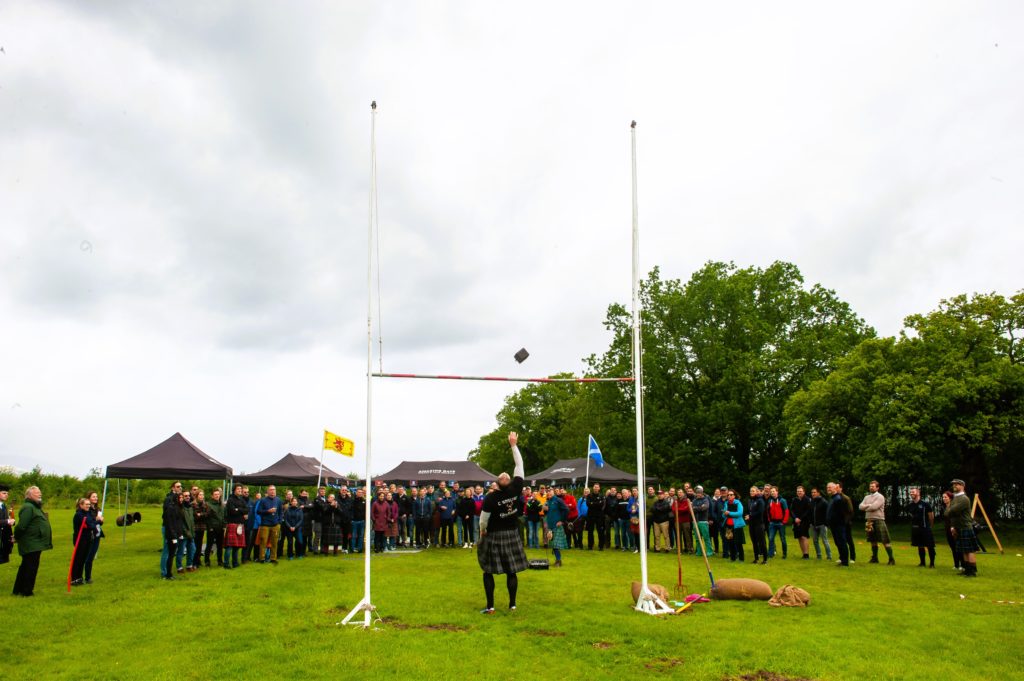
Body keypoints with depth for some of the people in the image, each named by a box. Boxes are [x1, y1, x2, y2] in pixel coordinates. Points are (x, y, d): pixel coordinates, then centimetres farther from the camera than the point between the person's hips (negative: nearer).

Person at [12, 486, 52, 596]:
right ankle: (26, 591, 5)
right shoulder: (28, 507, -16)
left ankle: (18, 590, 26)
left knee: (25, 567, 17)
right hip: (31, 544, -10)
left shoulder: (35, 507, 18)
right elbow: (21, 526, -23)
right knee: (31, 567, -3)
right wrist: (16, 537, -9)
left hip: (34, 544, 10)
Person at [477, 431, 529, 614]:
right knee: (511, 572, 10)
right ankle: (512, 604, 14)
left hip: (494, 537, -4)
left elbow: (483, 519, -12)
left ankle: (490, 606, 1)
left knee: (488, 572, 5)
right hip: (512, 535, 4)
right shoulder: (516, 490, -11)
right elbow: (519, 465, -5)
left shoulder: (490, 498, -20)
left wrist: (482, 531, 9)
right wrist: (514, 445, -1)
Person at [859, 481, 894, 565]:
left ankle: (891, 559, -4)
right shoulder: (867, 497, 14)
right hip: (869, 521, 7)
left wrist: (866, 507, -3)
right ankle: (874, 558, 23)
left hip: (878, 521, -6)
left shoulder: (880, 497, -6)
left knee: (885, 541, -8)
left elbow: (874, 507, -19)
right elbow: (861, 506, 2)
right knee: (873, 541, 14)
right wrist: (869, 506, -13)